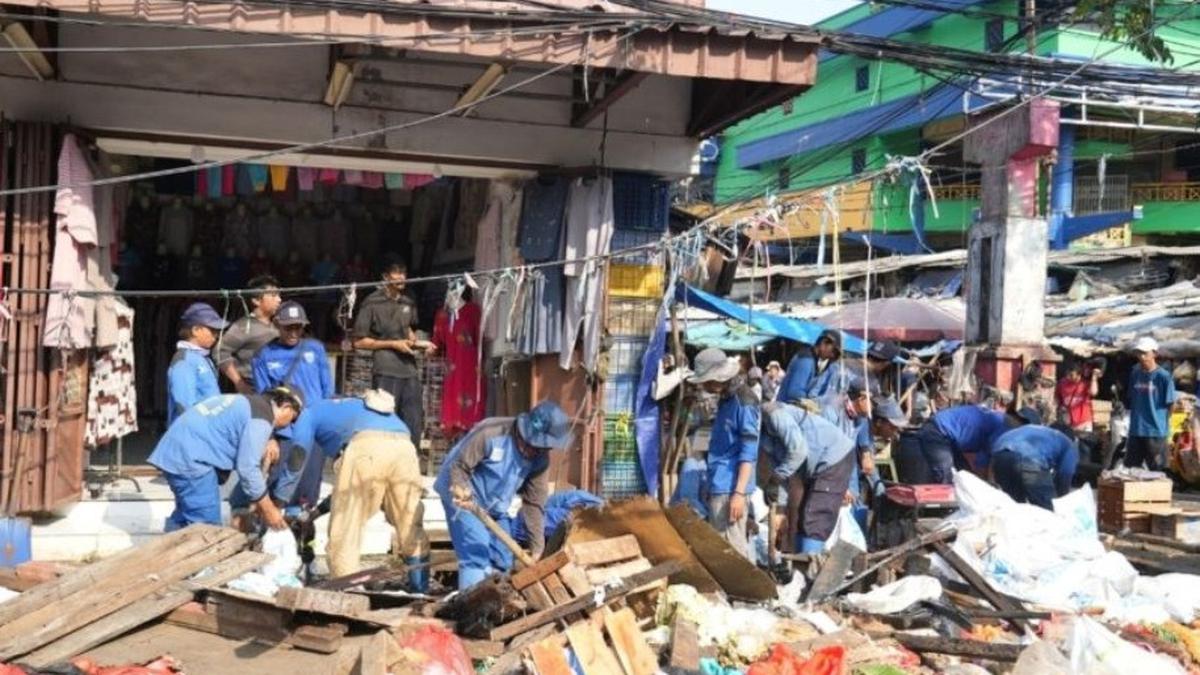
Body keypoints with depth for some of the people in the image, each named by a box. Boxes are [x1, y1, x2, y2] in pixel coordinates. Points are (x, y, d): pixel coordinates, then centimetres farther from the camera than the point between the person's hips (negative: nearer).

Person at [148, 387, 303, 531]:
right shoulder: (261, 418, -9)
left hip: (175, 450, 10)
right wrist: (268, 509, -5)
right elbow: (247, 468, -12)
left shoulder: (247, 403, 20)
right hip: (189, 457, -10)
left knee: (184, 519, 20)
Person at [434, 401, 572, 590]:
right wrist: (460, 490, -45)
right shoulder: (490, 433, -29)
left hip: (495, 507, 7)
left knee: (503, 561, 6)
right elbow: (459, 466, -23)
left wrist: (537, 548, -8)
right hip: (464, 499, -6)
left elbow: (534, 503, -7)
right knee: (476, 557, -16)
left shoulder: (540, 459, -11)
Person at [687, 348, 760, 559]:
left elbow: (749, 452, -17)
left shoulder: (743, 402, -14)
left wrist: (739, 492, -21)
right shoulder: (725, 399, 13)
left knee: (732, 549, -5)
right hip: (719, 486, 9)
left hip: (730, 488, -9)